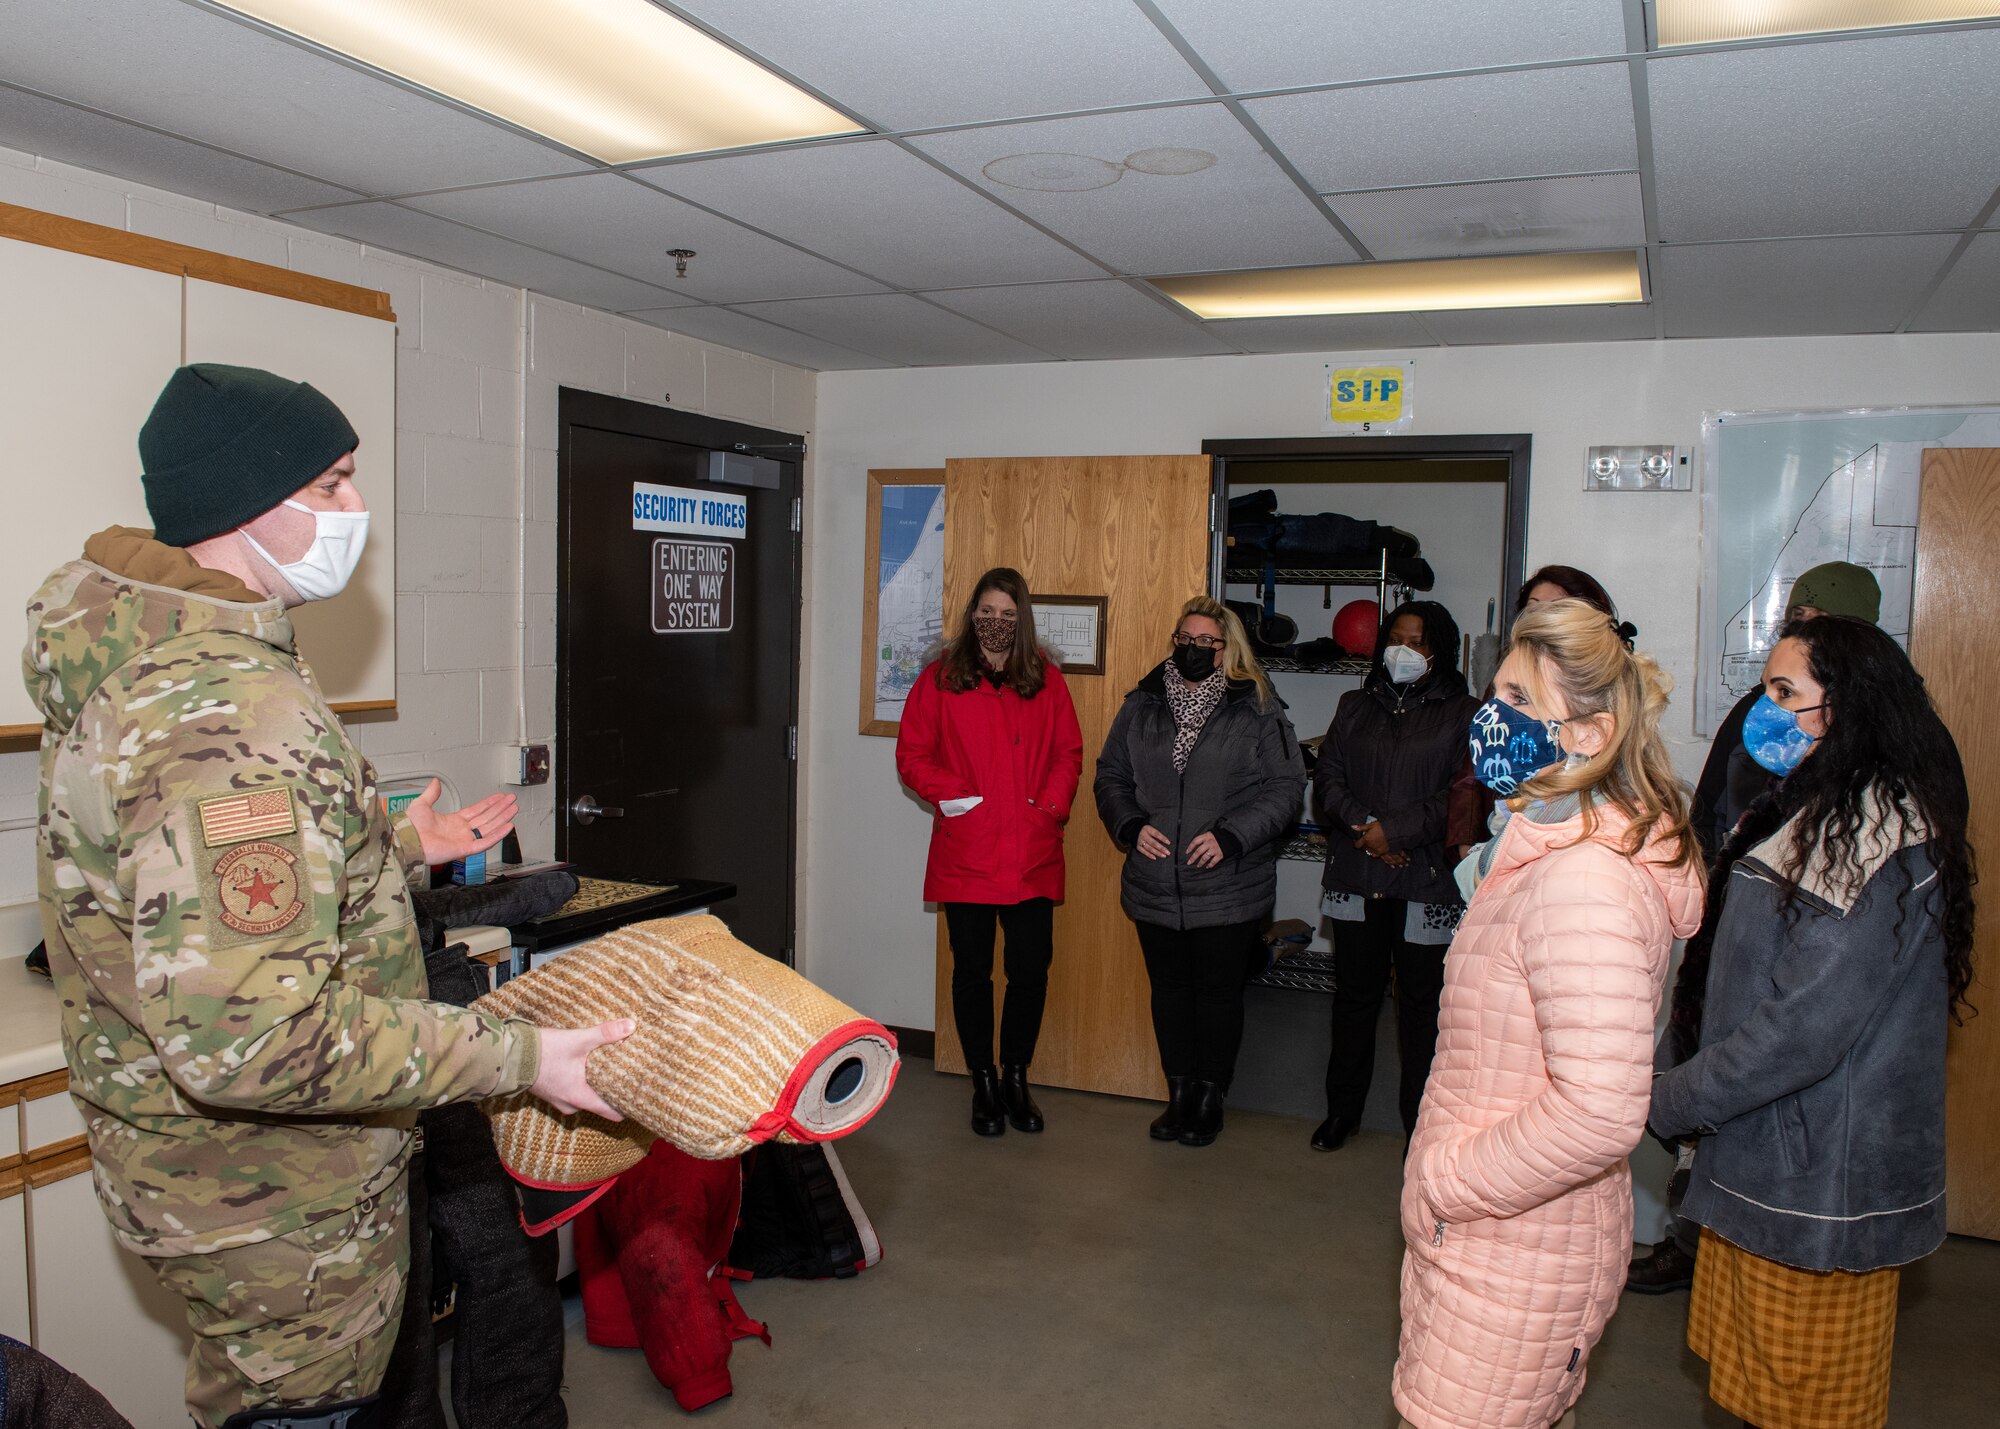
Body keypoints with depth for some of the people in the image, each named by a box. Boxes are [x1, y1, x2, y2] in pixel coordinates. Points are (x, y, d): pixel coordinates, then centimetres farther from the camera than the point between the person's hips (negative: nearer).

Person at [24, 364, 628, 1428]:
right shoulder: (229, 712, -32)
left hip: (213, 1168, 10)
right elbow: (248, 1032, -37)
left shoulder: (141, 662, 4)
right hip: (274, 1203, -10)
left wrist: (399, 848, 15)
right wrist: (520, 1057, -32)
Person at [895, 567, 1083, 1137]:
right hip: (965, 852, -1)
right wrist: (952, 795, -10)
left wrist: (1051, 807, -4)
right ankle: (983, 1084, 23)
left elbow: (1068, 753, 10)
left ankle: (1016, 1077, 25)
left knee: (1031, 971, 4)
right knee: (972, 971, 7)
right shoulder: (940, 678, 3)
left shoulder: (1046, 678, 8)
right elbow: (912, 754, 3)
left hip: (1032, 855, 1)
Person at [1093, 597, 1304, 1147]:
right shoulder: (1142, 705, 5)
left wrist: (1231, 836, -17)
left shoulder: (1257, 710, -4)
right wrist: (1130, 826, -6)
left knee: (1219, 993, 9)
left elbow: (1285, 786, -6)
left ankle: (1211, 1099, 26)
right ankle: (1179, 1095, 31)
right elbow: (1111, 776, 11)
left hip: (1228, 888, -3)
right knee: (1169, 989, 14)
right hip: (1155, 884, 3)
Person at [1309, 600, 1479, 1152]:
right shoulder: (1355, 706, 13)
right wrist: (1361, 825, -11)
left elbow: (1460, 795, -8)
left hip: (1427, 881, -3)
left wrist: (1396, 830, -14)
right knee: (1354, 993, 13)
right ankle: (1342, 1108, 26)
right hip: (1355, 876, 3)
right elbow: (1327, 776, 5)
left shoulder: (1463, 713, 1)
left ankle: (1421, 1120, 17)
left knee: (1422, 1002, 3)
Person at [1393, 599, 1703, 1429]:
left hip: (1514, 1264, -10)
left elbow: (1601, 1113, -31)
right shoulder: (1544, 850, 9)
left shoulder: (1584, 881, -25)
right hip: (1479, 1235, 10)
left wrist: (1446, 1182, -20)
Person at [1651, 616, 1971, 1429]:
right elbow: (1731, 980, 14)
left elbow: (1803, 1030, -25)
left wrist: (1666, 1101, -15)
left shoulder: (1879, 836, -21)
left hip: (1819, 1183, -9)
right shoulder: (1813, 811, 10)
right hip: (1762, 1163, 9)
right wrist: (1674, 1065, 5)